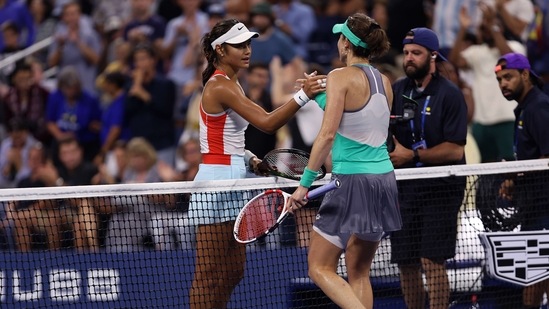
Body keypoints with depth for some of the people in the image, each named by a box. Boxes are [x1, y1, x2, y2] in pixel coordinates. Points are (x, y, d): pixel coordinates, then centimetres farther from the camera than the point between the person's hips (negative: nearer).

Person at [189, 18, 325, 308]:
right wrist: (302, 96, -35)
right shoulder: (221, 86, -16)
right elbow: (267, 122, -25)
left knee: (233, 272, 11)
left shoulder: (228, 83, 15)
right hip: (216, 181, -10)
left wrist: (248, 158, 6)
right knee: (209, 275, -7)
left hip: (231, 181, 10)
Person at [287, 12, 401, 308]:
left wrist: (305, 182, -15)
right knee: (359, 273, 14)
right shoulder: (384, 82, 10)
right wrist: (320, 95, 26)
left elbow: (327, 134, -17)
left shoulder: (341, 76, -10)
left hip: (352, 181, -7)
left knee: (320, 268, 0)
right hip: (384, 179, 7)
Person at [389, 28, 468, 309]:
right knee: (405, 263, 7)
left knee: (431, 261, -12)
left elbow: (455, 149, -14)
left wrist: (412, 155, -16)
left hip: (440, 190, -5)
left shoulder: (450, 95, -8)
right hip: (405, 189, 6)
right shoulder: (397, 90, 9)